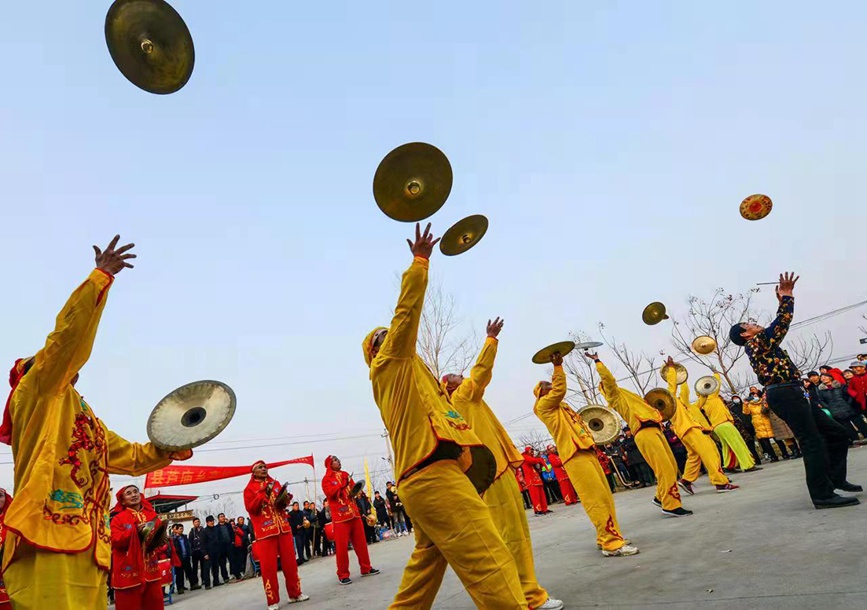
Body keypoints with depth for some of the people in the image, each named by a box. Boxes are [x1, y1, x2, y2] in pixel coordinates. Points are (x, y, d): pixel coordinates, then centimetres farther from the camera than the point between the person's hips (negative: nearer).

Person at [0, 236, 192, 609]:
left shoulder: (86, 419, 27)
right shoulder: (37, 394, 5)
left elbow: (129, 456, 33)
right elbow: (69, 336, -9)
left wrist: (168, 450, 16)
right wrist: (101, 277, -10)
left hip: (87, 545, 8)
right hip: (48, 538, -8)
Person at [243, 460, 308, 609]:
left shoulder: (275, 483, 14)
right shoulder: (249, 489, 0)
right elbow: (250, 509, -11)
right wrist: (262, 493, -19)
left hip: (283, 528, 5)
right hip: (265, 531, -4)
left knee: (290, 562, 8)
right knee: (268, 566, -2)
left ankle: (295, 593, 18)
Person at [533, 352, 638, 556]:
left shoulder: (561, 406, 25)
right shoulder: (543, 406, -2)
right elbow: (560, 390, -15)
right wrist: (558, 367, -13)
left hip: (586, 452, 10)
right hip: (575, 456, -9)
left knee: (604, 497, 10)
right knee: (597, 499, -12)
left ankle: (606, 538, 19)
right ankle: (612, 544, -11)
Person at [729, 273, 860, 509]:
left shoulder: (760, 345, 24)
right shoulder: (756, 342, -5)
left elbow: (778, 326, 34)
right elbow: (781, 323, -12)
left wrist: (782, 300, 32)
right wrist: (787, 296, -2)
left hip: (792, 395, 11)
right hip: (784, 394, -11)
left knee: (837, 433, 14)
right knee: (813, 442, -14)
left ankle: (836, 478, 21)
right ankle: (823, 494, -12)